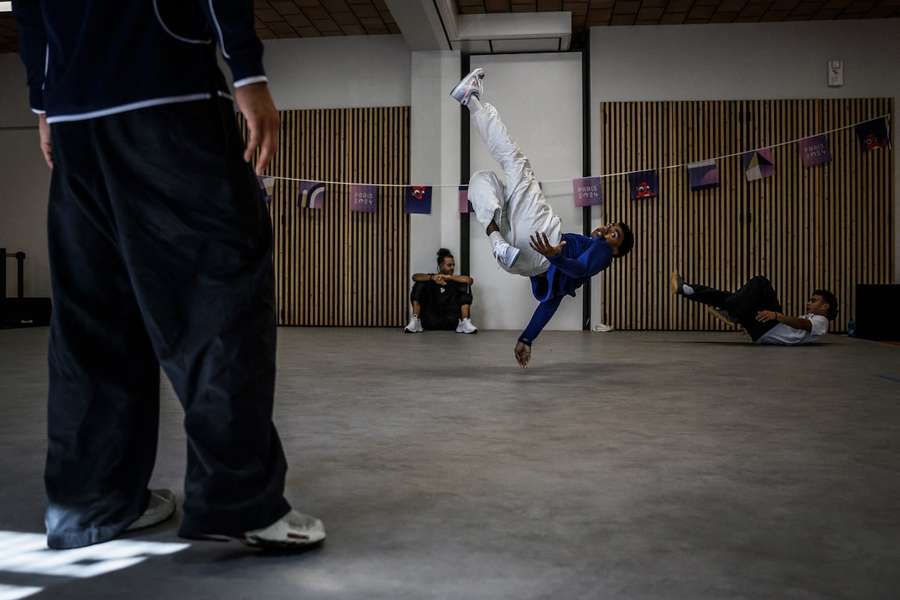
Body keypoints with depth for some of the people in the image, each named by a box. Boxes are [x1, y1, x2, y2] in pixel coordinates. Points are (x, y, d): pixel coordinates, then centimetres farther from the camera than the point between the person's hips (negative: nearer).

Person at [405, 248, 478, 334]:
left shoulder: (456, 280, 9)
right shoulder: (431, 278, 9)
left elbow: (470, 280, -12)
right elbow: (415, 277, -10)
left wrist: (449, 277, -17)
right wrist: (432, 278, -27)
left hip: (451, 321, 0)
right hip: (430, 321, 0)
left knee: (465, 285, -9)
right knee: (419, 285, -11)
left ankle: (465, 323, -22)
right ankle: (415, 322, -18)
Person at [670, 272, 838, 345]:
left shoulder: (821, 321, 6)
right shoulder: (808, 318, 35)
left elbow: (802, 324, -16)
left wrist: (776, 314, -34)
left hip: (772, 332, -9)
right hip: (763, 334, 9)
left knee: (760, 282, -16)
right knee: (732, 298, 6)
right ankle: (685, 289, -5)